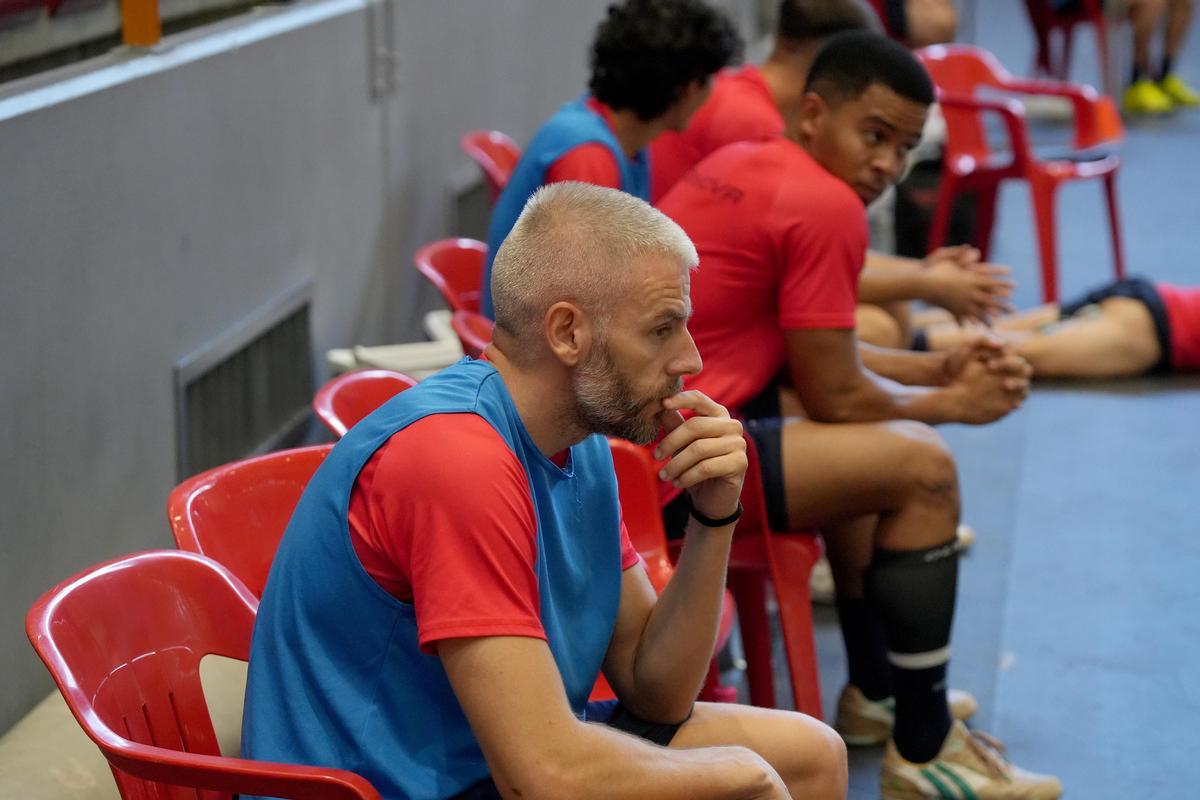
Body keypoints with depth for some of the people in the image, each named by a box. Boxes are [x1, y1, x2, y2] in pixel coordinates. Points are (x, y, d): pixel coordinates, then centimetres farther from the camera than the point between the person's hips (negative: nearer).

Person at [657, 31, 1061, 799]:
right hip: (667, 466, -11)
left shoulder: (745, 164, 14)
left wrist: (935, 369, 13)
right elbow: (835, 397, -10)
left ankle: (875, 692, 34)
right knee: (922, 467, -8)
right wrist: (950, 404, 6)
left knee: (866, 442, 27)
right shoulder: (825, 204, -15)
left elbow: (811, 350, 21)